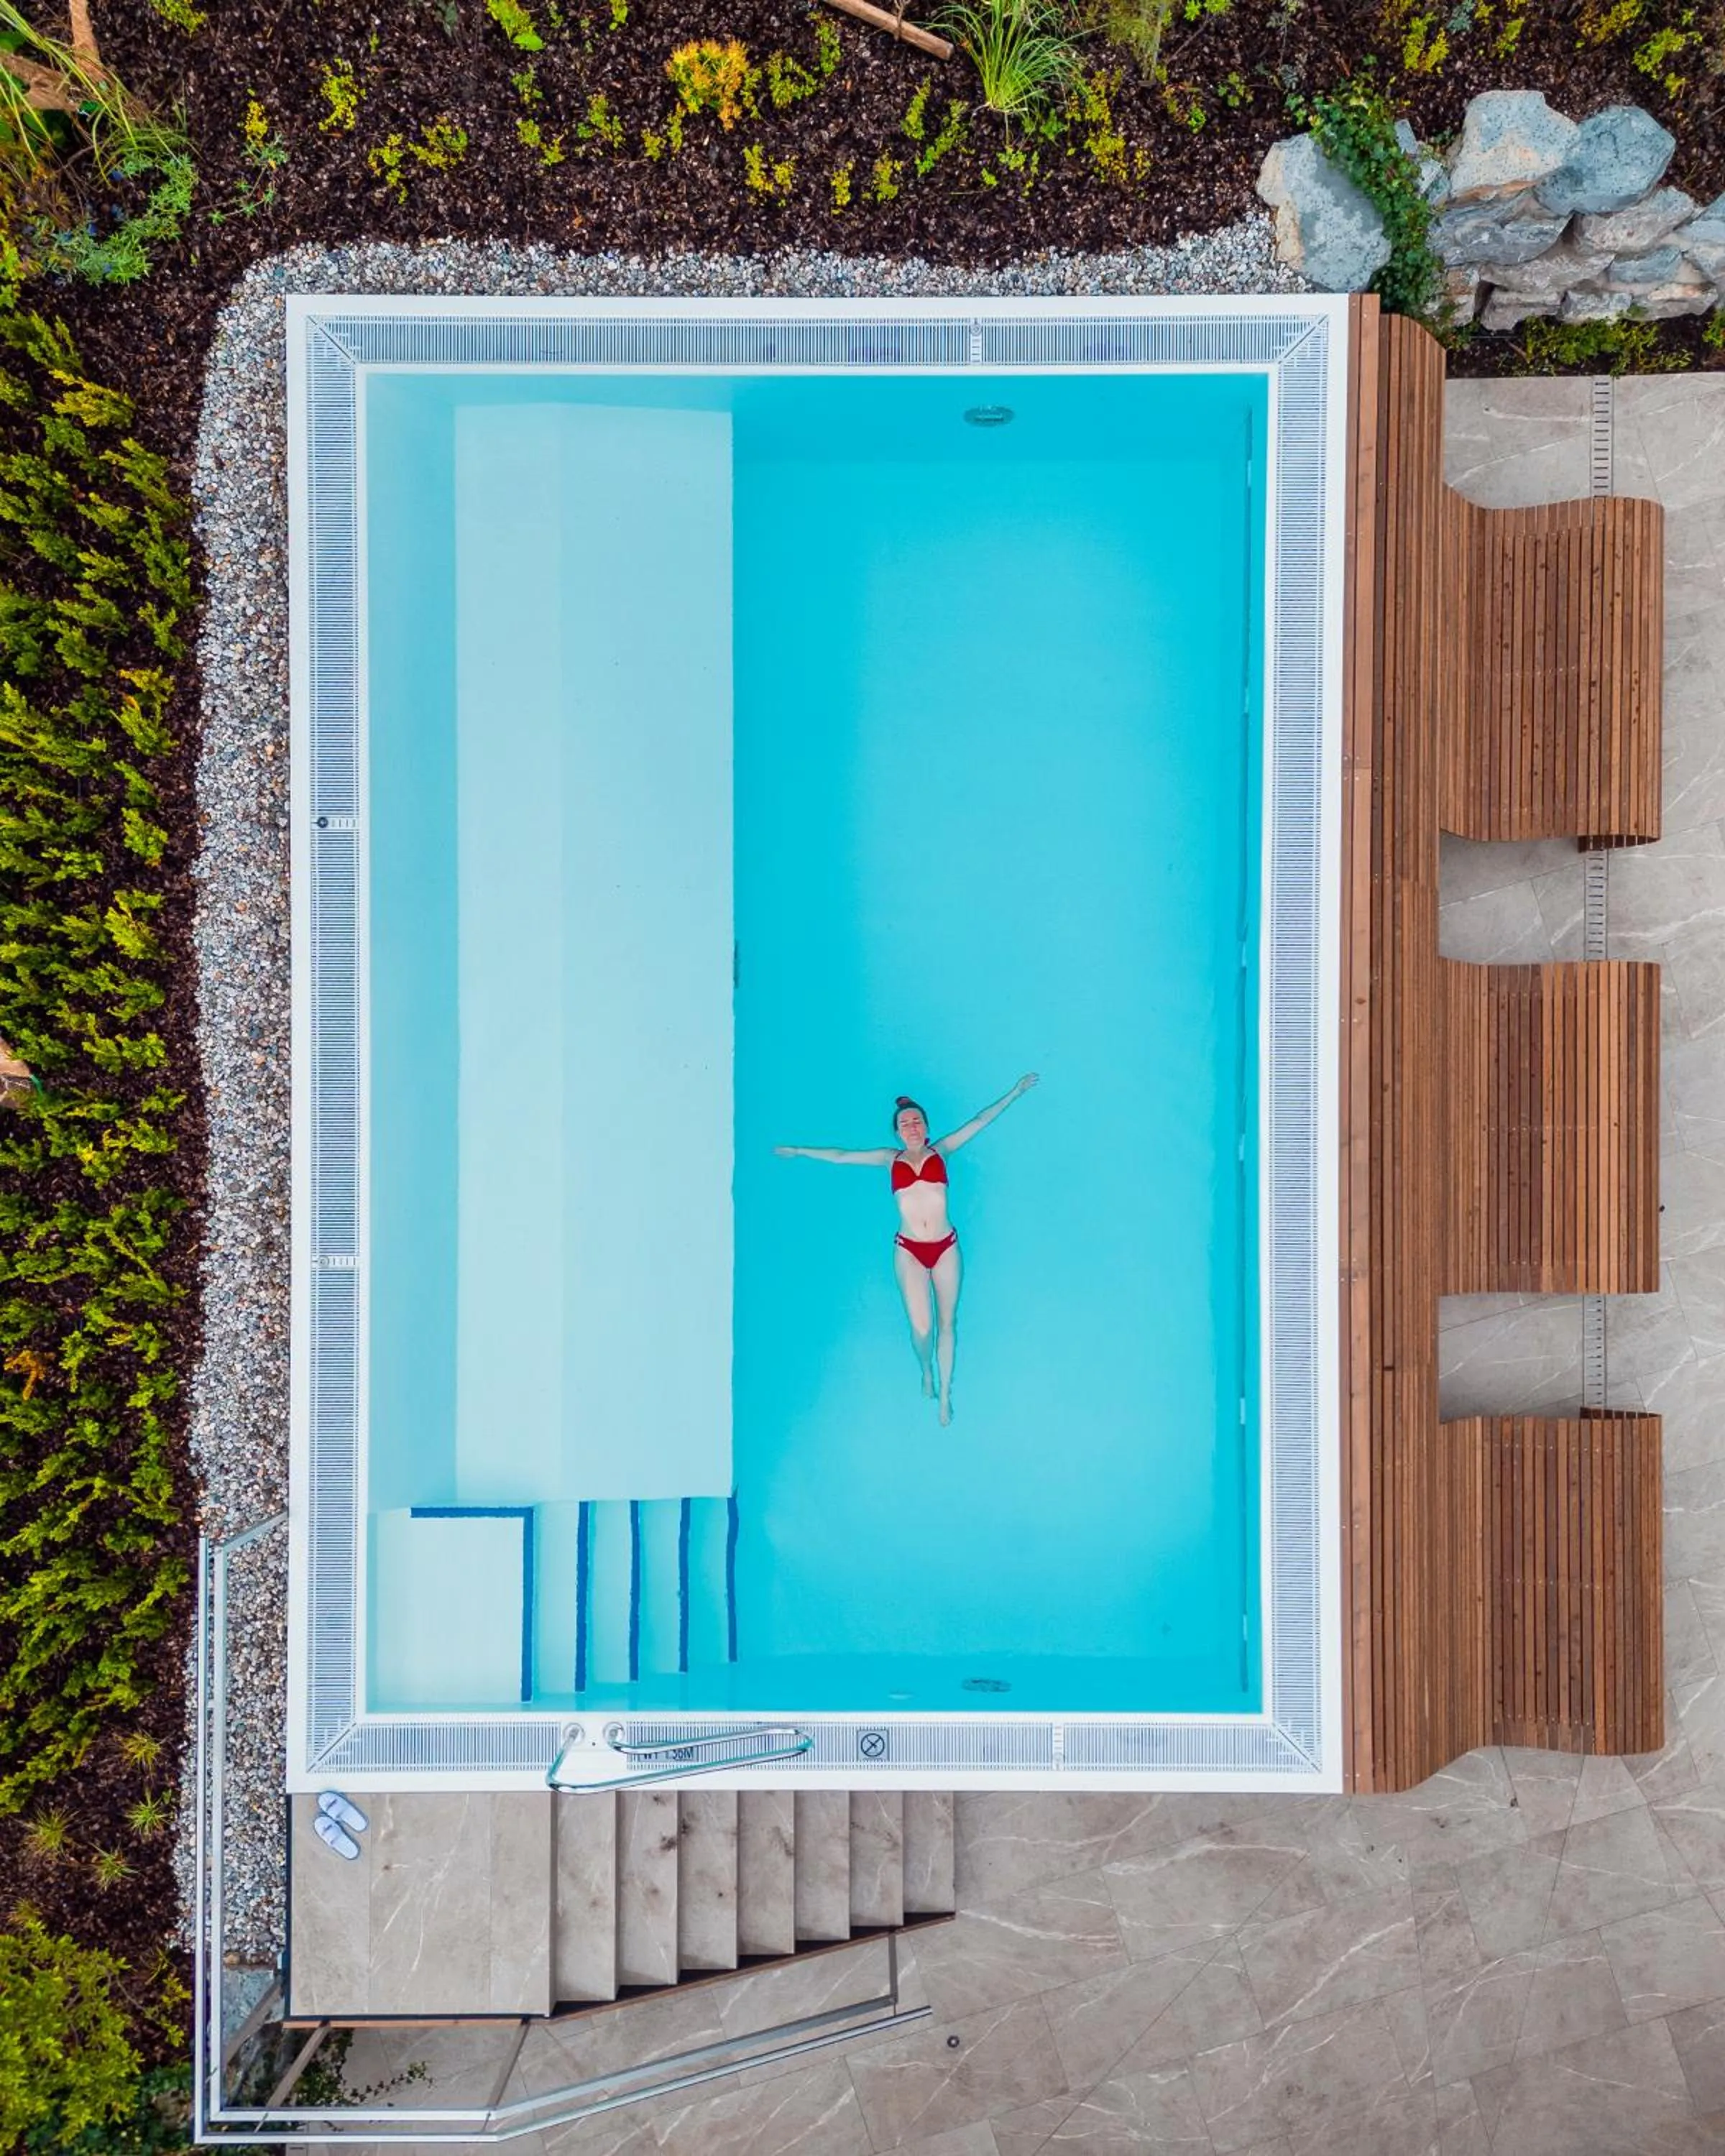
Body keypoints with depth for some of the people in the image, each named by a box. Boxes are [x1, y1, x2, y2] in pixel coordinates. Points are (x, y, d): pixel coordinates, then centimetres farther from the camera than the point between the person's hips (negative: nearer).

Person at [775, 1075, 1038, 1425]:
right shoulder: (891, 1158, 5)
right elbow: (841, 1156, 12)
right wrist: (799, 1151, 17)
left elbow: (979, 1121, 5)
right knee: (921, 1326, -5)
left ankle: (946, 1393, 22)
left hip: (946, 1248, 1)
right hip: (909, 1251, 0)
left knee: (947, 1323, 8)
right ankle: (926, 1372, 27)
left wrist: (1015, 1092, 3)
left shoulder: (940, 1151, 5)